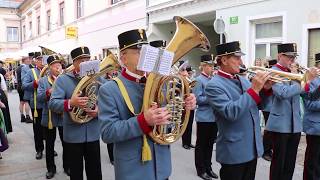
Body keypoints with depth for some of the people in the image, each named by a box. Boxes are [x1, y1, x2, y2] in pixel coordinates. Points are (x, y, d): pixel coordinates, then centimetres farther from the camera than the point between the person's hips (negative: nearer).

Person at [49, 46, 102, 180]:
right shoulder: (62, 79, -4)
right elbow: (52, 104, -12)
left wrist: (99, 110, -18)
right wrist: (70, 103, -32)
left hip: (93, 133, 2)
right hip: (73, 134, -2)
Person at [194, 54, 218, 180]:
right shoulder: (199, 80, -11)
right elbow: (198, 99, -18)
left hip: (214, 116, 7)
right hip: (204, 117, -7)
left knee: (210, 144, 16)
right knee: (201, 144, 6)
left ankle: (208, 167, 28)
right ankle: (201, 170, 17)